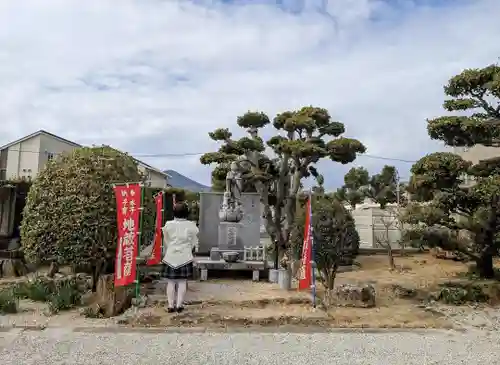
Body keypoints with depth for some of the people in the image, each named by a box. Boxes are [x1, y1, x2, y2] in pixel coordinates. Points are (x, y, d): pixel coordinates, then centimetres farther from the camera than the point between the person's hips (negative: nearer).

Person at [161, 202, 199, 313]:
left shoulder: (168, 225, -3)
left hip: (170, 257, 1)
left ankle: (171, 306, 9)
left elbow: (165, 242, 6)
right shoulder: (191, 225, -5)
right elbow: (194, 243, 3)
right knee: (182, 282, 6)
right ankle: (179, 305, 8)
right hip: (185, 257, 0)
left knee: (171, 282, 6)